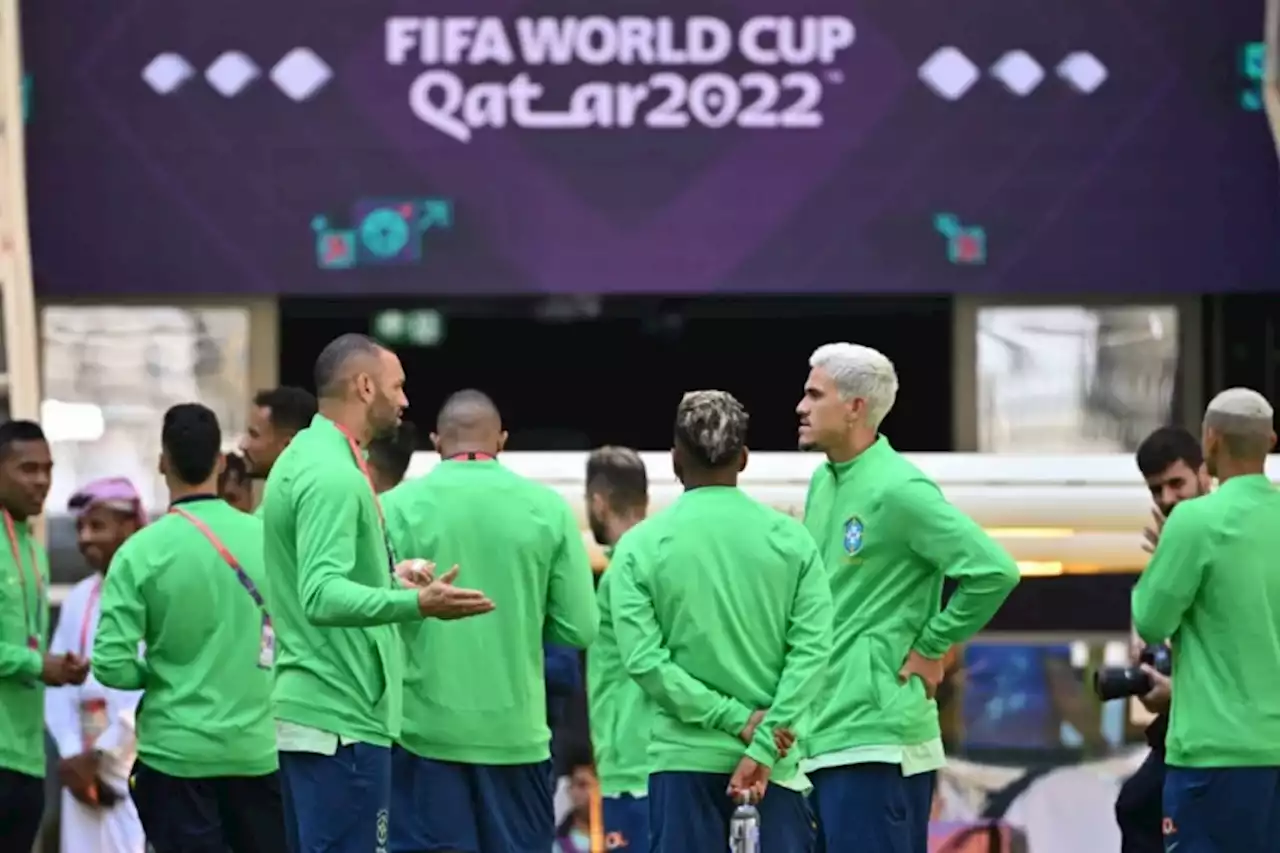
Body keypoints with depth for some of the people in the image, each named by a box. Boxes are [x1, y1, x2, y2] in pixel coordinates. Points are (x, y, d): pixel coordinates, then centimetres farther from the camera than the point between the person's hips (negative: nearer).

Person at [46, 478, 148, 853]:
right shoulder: (78, 598, 15)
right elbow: (58, 684, 12)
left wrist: (101, 755, -9)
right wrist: (72, 755, -3)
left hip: (138, 763, -7)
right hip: (85, 766, 7)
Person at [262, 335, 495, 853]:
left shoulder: (303, 459, 14)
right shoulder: (333, 476, -17)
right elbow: (322, 597, -29)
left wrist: (389, 579, 28)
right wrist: (417, 604, -40)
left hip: (308, 709, 11)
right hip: (342, 717, -11)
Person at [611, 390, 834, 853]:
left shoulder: (640, 546, -1)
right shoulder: (790, 539, 2)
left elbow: (643, 659, -9)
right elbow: (812, 650, -6)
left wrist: (738, 720, -9)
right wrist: (762, 745, -10)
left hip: (684, 759, -1)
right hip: (775, 761, 1)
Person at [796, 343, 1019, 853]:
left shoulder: (897, 490, -13)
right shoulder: (823, 483, 13)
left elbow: (993, 571, -19)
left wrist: (931, 648, -10)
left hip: (873, 736, -9)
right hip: (821, 735, 9)